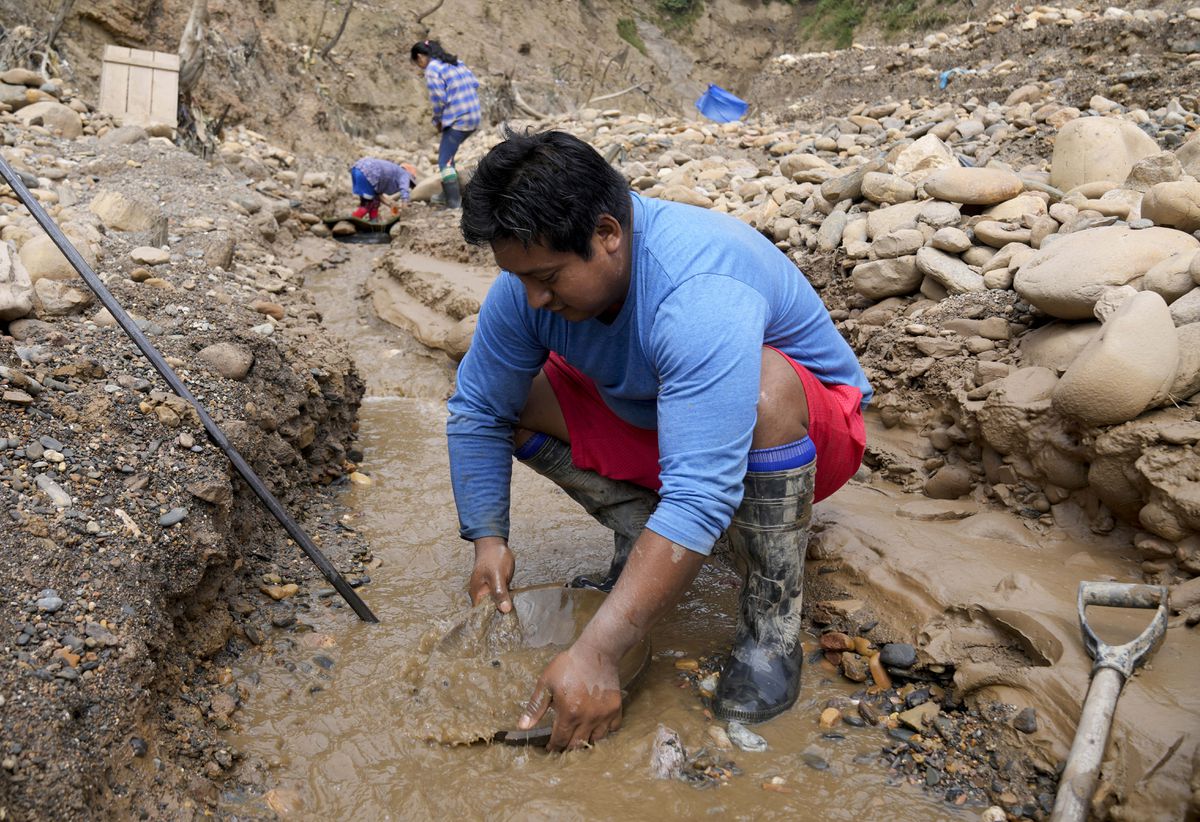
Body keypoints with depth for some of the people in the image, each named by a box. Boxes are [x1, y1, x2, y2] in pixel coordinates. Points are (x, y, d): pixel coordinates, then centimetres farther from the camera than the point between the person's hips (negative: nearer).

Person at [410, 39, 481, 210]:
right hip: (474, 117, 9)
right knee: (448, 154, 22)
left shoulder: (432, 70, -9)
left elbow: (439, 99, -14)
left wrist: (437, 121, 2)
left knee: (445, 161, -5)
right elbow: (474, 83, 14)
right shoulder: (456, 63, 15)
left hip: (457, 120, -9)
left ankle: (454, 202, -10)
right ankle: (449, 193, 28)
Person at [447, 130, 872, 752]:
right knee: (516, 390, -10)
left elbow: (699, 497, -44)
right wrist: (489, 540, -16)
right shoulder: (529, 281, -17)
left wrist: (594, 655, -45)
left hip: (802, 425, -5)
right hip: (652, 424, 6)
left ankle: (772, 620, -20)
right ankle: (644, 546, -2)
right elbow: (476, 412, -6)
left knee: (762, 386, -40)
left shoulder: (702, 291, -38)